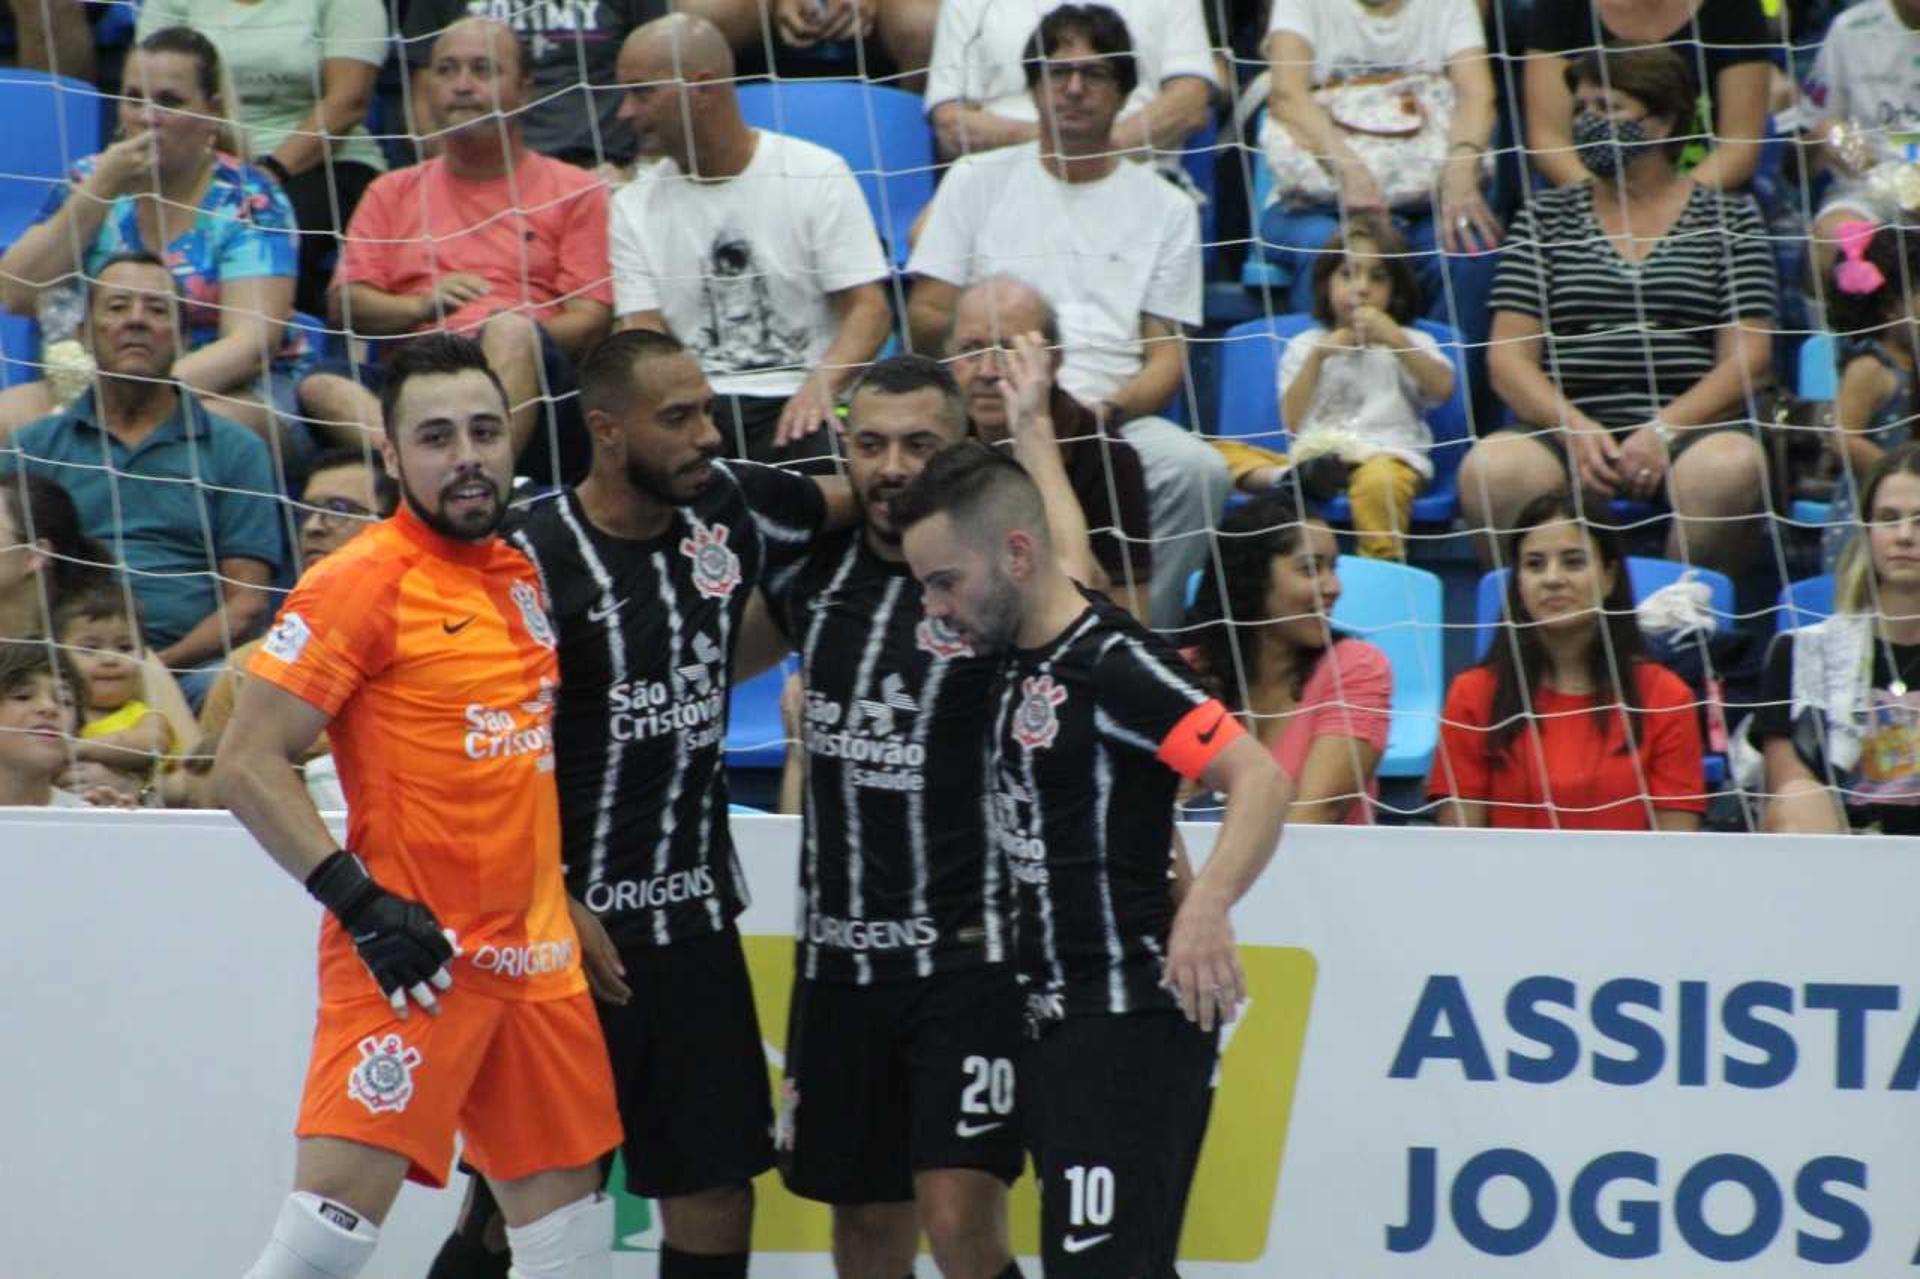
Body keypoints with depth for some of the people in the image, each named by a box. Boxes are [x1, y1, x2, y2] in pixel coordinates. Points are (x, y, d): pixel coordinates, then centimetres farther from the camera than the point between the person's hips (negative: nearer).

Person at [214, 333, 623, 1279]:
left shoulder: (521, 573, 13)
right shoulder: (362, 581, -10)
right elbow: (247, 764, -13)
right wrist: (360, 901, -20)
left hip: (534, 955, 8)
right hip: (413, 957, -8)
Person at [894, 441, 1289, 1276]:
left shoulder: (1113, 662, -17)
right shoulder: (1016, 661, 10)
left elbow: (1261, 780, -26)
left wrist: (1206, 904, -39)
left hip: (1129, 1026, -10)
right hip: (1058, 1021, 10)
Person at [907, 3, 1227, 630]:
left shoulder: (1165, 207, 17)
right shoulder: (977, 181, 17)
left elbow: (1167, 355, 10)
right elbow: (923, 320, 11)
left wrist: (1110, 409, -11)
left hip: (1117, 416, 1)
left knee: (1198, 469, -32)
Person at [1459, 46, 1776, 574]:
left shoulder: (1728, 218, 13)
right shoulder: (1545, 218, 18)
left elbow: (1748, 358, 3)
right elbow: (1508, 355, 9)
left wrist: (1665, 430, -12)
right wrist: (1572, 427, -10)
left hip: (1691, 427, -1)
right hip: (1565, 426, 1)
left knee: (1730, 470, -37)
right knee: (1491, 470, -33)